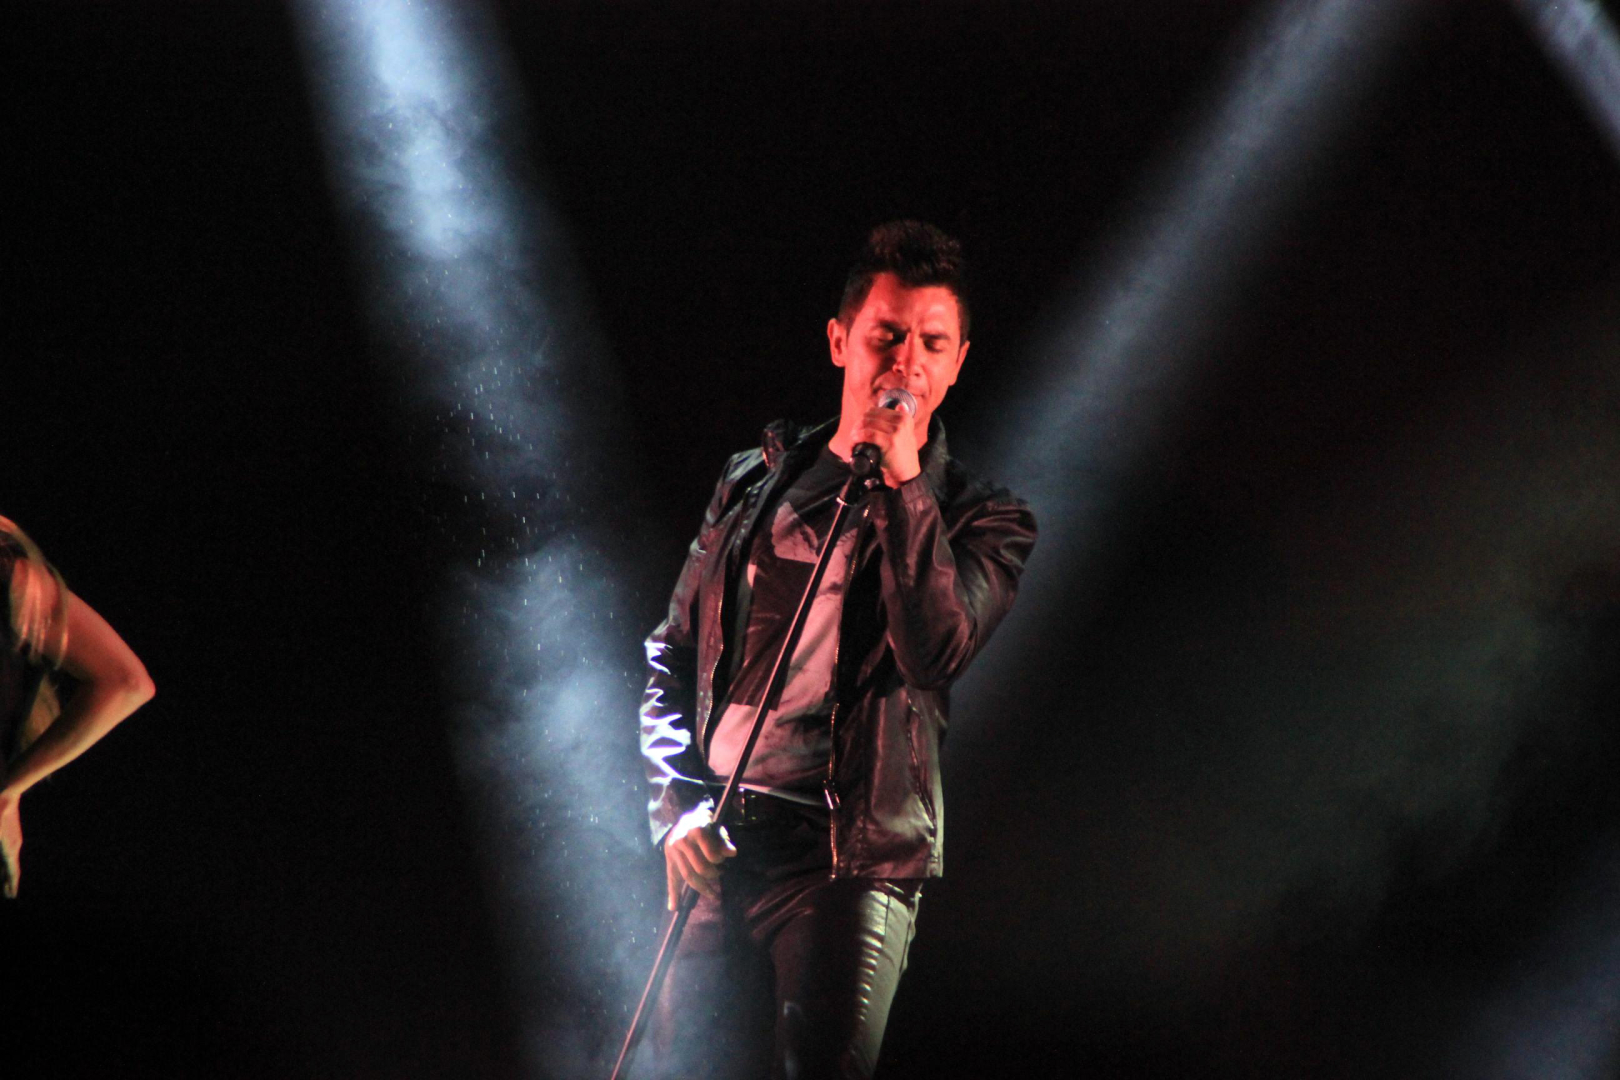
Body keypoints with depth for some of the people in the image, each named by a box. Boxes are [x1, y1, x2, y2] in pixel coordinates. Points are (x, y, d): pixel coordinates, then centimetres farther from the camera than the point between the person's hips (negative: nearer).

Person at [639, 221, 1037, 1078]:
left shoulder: (981, 519, 7)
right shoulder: (753, 484, 17)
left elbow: (936, 654, -13)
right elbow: (671, 660, 19)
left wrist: (901, 476, -13)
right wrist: (676, 806, 4)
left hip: (855, 858, -3)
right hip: (717, 854, 3)